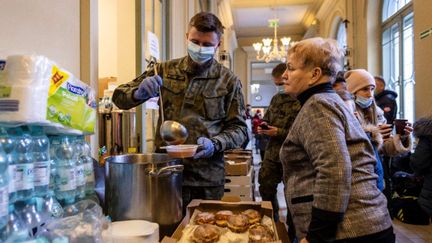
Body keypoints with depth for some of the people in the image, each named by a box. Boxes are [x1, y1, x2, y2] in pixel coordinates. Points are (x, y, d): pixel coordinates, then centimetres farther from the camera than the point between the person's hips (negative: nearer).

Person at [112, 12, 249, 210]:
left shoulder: (228, 81, 1)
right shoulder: (165, 70, 5)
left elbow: (239, 129, 2)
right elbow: (120, 97, 8)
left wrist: (214, 144, -17)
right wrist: (139, 93, -14)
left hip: (207, 177, -1)